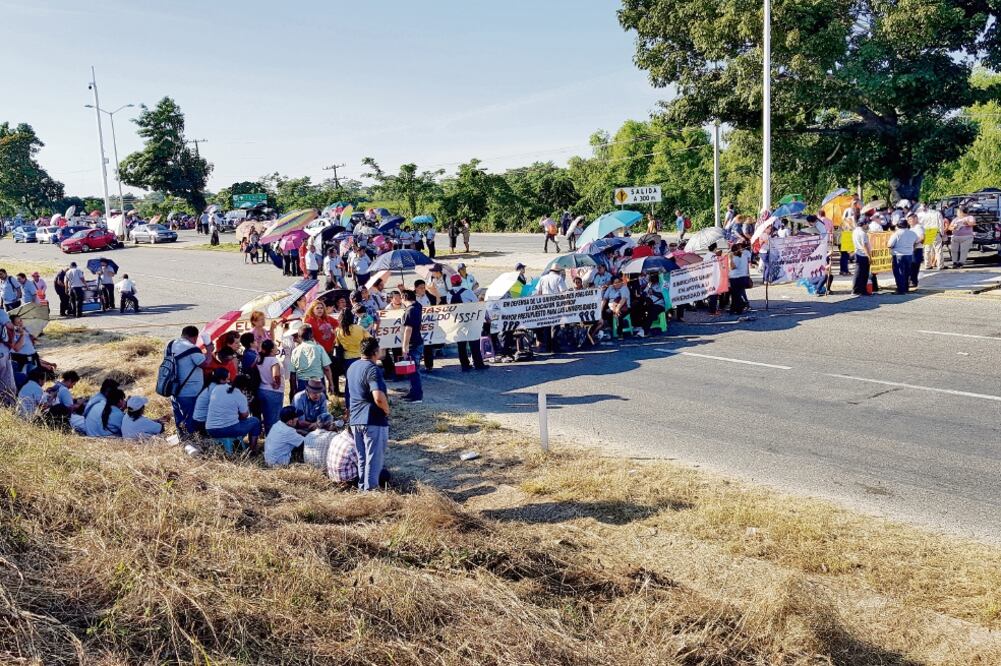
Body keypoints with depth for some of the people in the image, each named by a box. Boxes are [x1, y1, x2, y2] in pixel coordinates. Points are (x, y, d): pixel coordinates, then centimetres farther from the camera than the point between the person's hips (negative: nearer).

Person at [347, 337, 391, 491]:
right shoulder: (372, 369, -18)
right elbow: (379, 398, -28)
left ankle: (362, 487, 22)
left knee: (361, 458, 16)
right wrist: (387, 410, -11)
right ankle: (370, 489, 1)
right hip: (374, 421, -8)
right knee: (374, 459, 0)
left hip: (355, 420, 8)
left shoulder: (352, 368, 10)